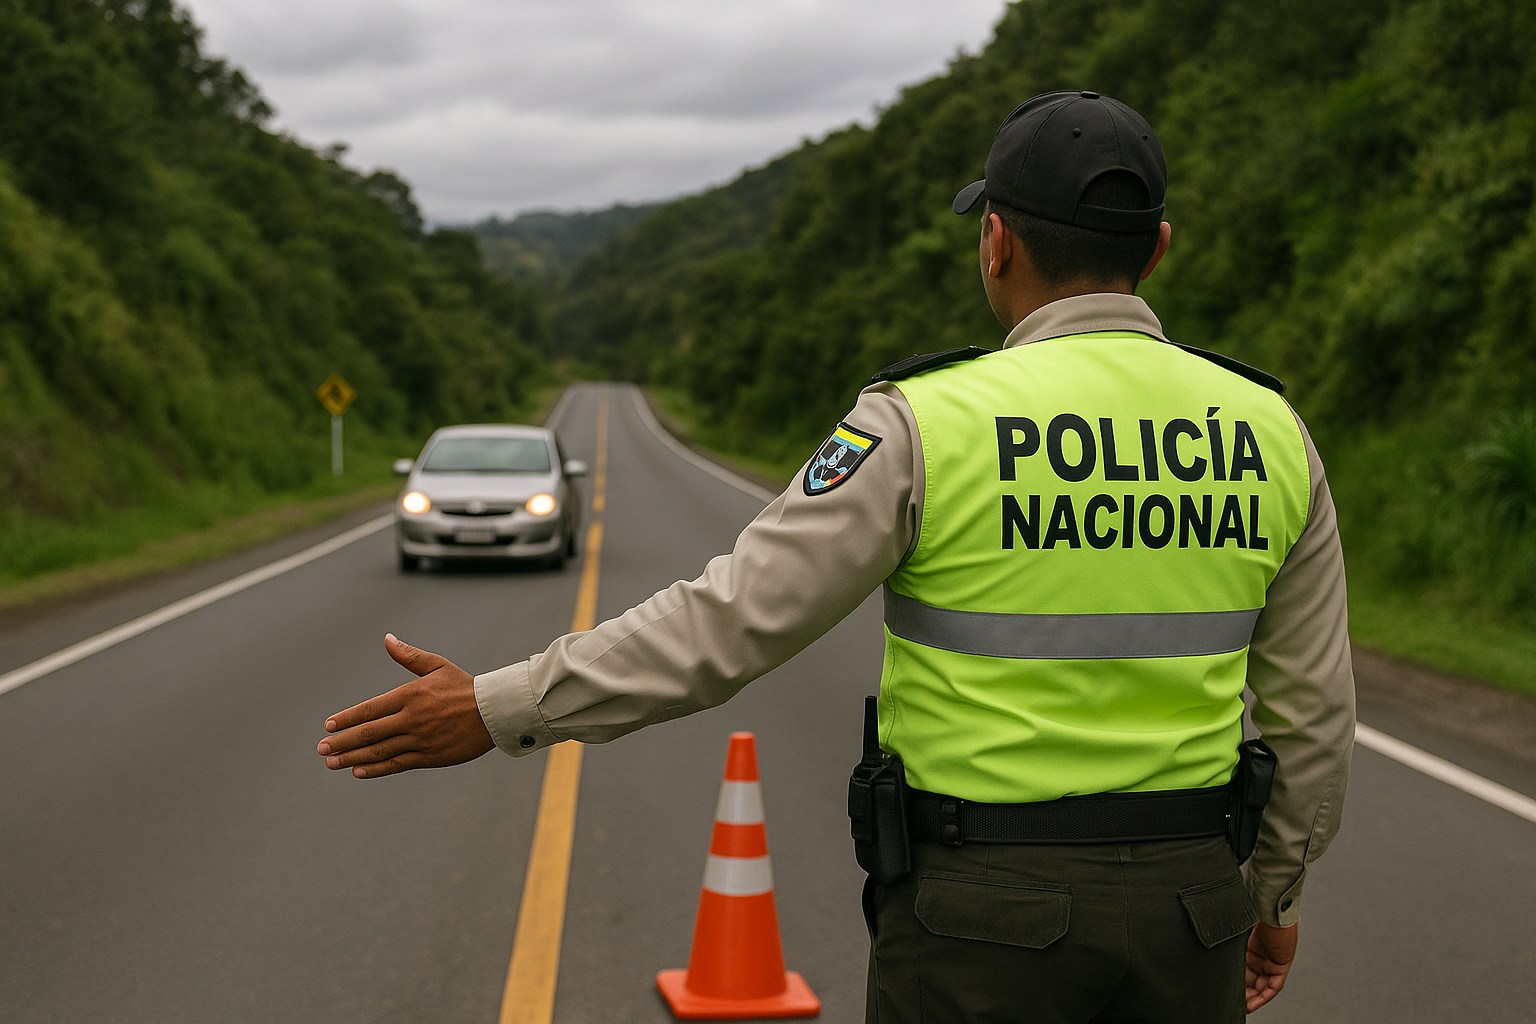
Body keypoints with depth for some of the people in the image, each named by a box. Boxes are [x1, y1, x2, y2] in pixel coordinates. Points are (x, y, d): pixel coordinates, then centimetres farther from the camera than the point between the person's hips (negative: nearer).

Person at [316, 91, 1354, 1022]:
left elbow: (728, 622, -15)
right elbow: (1313, 712, 6)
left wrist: (497, 710, -6)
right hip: (1186, 898, 5)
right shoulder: (1269, 432, 0)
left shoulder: (929, 425, -15)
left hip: (984, 908, -4)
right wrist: (1278, 890, 21)